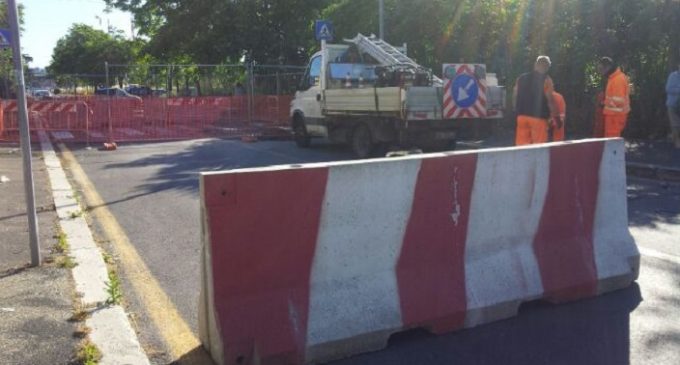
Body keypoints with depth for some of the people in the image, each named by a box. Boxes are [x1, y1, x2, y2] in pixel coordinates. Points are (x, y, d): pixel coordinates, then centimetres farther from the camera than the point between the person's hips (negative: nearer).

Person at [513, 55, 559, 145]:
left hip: (522, 116, 5)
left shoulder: (521, 78, 12)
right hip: (538, 117, -5)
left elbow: (515, 98, 11)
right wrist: (556, 117, -2)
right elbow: (550, 100, -9)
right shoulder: (546, 80, -4)